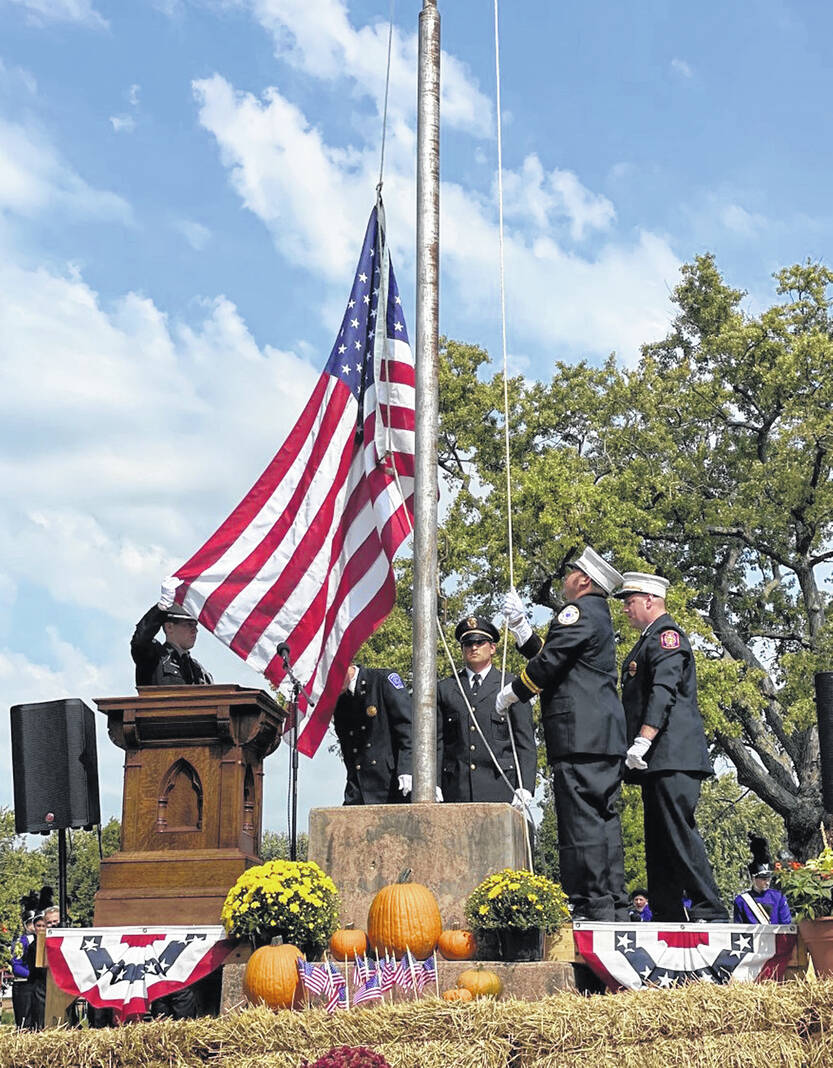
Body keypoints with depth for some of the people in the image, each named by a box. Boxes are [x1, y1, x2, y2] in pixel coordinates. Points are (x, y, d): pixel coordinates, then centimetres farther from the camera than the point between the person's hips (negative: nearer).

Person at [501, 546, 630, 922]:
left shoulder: (579, 611, -7)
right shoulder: (599, 617, 24)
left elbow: (548, 663, -13)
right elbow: (548, 654, 26)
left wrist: (509, 694, -1)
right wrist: (519, 623, 26)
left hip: (580, 735, -10)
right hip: (605, 737, 10)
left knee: (581, 821, -10)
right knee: (604, 820, 10)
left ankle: (591, 907, -10)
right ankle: (614, 908, 12)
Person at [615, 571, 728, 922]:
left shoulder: (667, 634, -6)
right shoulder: (648, 640, 24)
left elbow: (664, 690, -18)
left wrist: (642, 741, -24)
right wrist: (637, 747, 18)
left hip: (672, 755, -10)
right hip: (658, 760, 10)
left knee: (679, 833, -12)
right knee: (659, 840, 8)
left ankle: (711, 913, -8)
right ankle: (667, 917, 11)